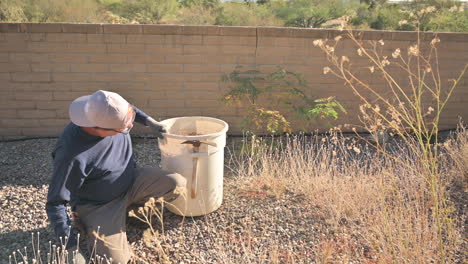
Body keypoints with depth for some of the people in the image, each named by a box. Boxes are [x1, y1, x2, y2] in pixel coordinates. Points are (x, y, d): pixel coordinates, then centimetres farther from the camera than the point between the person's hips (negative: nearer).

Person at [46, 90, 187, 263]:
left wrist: (149, 121, -1)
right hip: (97, 205, -5)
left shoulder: (108, 112, -16)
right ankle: (88, 223, 10)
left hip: (131, 181, 5)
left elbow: (129, 110, 11)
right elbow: (55, 204, -23)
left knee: (177, 184, -17)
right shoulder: (73, 155, -34)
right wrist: (71, 247, -25)